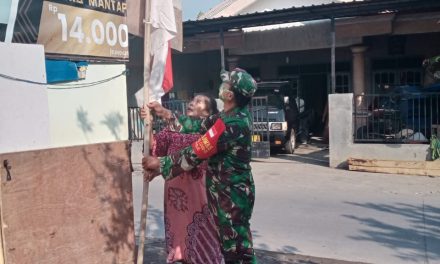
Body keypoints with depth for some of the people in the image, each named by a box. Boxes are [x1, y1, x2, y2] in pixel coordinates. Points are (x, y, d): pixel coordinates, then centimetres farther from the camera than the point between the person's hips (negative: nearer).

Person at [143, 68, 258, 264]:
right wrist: (165, 114, 8)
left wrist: (160, 164, -11)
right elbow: (199, 126, 9)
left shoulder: (231, 124, -27)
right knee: (238, 245, 23)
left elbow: (195, 154, -23)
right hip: (234, 191, 10)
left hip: (231, 194, -10)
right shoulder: (237, 114, 4)